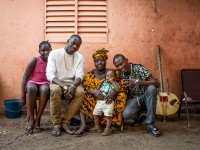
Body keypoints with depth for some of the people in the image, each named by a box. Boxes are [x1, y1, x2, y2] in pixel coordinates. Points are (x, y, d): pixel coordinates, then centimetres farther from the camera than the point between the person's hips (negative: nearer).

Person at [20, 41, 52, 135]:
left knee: (45, 89, -36)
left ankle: (37, 120, -26)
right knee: (31, 88, -38)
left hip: (45, 84, 1)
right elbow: (25, 77, -8)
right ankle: (30, 120, -29)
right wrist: (23, 95, -14)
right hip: (33, 83, -1)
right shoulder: (34, 60, -8)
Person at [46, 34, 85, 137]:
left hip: (72, 83, 3)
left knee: (81, 92, -31)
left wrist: (73, 86, -30)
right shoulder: (54, 53, -6)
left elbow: (79, 75, -7)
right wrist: (64, 86, -30)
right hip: (56, 82, -2)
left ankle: (65, 122, -18)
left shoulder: (80, 57, 3)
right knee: (55, 90, -38)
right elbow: (50, 74, -15)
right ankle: (56, 124, -22)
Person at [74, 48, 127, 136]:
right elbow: (84, 88, -7)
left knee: (121, 95, -25)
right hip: (94, 102, 1)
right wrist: (94, 91, -28)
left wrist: (114, 92, -28)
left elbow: (122, 87, -6)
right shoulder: (90, 74, 5)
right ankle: (83, 126, -34)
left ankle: (115, 122, -24)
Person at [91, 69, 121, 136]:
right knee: (95, 114, 6)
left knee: (108, 115, -13)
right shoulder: (104, 83, 18)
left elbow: (118, 90, -12)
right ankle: (97, 127, 19)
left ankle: (108, 129, -3)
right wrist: (100, 83, 6)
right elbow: (97, 89, 21)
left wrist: (112, 82, -10)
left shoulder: (115, 83, 9)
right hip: (100, 101, 5)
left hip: (108, 102, -4)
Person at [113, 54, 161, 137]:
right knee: (126, 114, -32)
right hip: (132, 99, 1)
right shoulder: (119, 74, -4)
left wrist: (136, 81, -34)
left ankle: (150, 124, -24)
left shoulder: (138, 68, -14)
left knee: (151, 88, -34)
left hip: (144, 96, -1)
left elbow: (156, 83, -23)